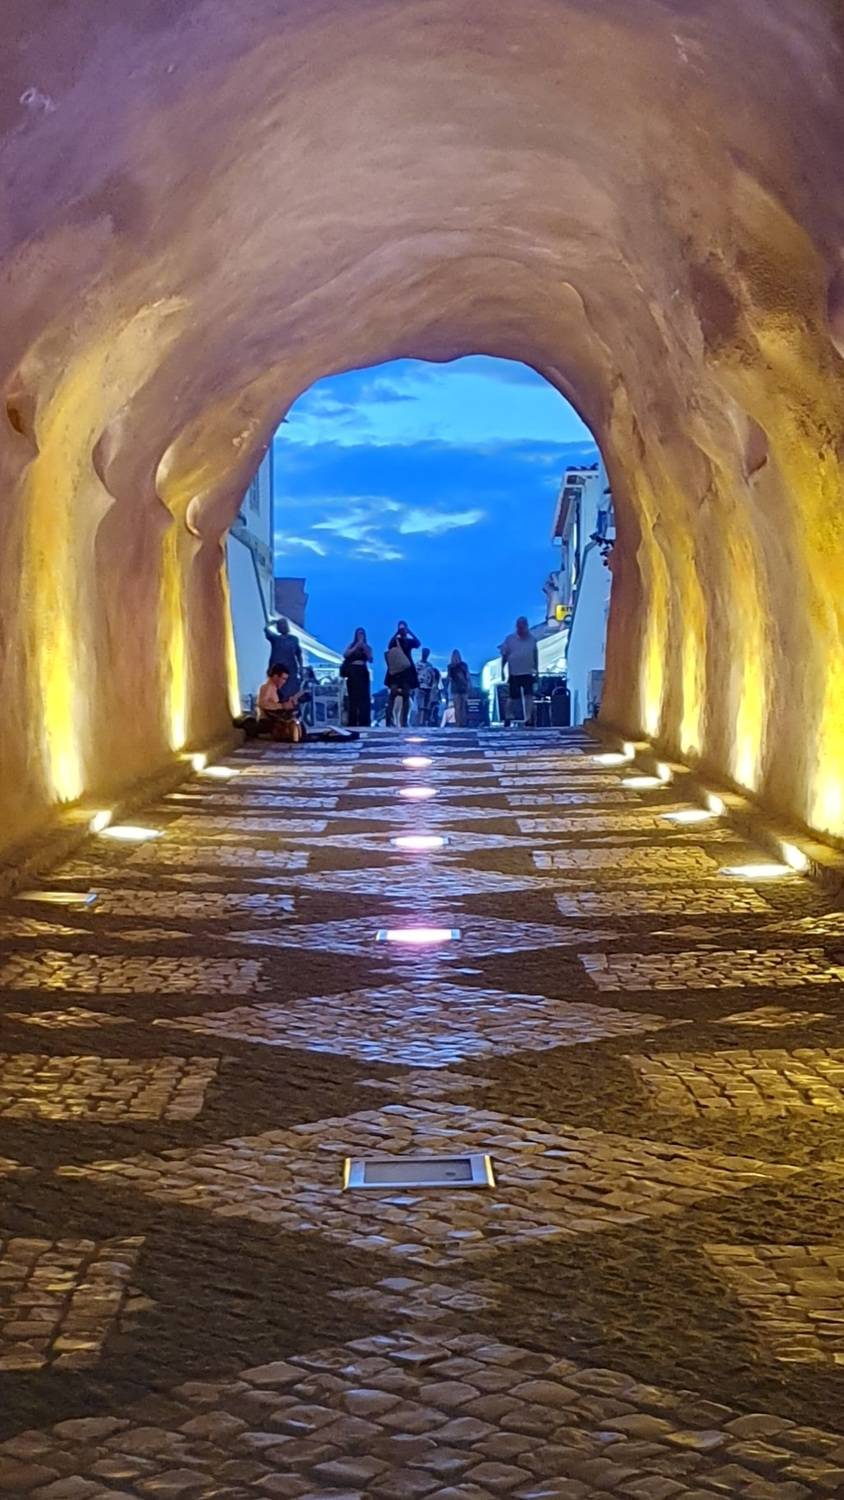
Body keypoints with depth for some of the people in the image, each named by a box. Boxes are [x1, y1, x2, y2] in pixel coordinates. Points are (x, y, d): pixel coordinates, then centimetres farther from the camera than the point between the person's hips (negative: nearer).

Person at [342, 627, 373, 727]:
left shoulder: (367, 646, 12)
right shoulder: (351, 645, 10)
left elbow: (370, 659, 1)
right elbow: (345, 654, -5)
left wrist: (364, 648, -9)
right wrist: (356, 647, -10)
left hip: (363, 672, 1)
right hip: (352, 672, -1)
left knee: (364, 698, -8)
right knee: (353, 698, -4)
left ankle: (364, 723, -10)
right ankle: (352, 724, -2)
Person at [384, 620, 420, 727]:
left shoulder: (410, 641, 14)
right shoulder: (395, 640, 8)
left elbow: (418, 643, -8)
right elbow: (390, 645, -15)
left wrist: (410, 632, -8)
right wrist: (397, 633, -16)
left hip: (407, 670, 3)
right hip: (396, 670, -3)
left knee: (406, 695, 0)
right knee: (393, 693, -15)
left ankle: (404, 722, 0)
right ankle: (389, 720, -22)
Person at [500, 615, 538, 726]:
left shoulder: (532, 639, 6)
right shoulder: (510, 639, 1)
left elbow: (535, 655, 15)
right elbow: (504, 655, 5)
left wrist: (536, 669, 14)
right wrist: (502, 670, 0)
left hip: (528, 673, 1)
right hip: (514, 674, -1)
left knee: (529, 695, -12)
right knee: (512, 697, 5)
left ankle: (529, 717, -12)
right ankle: (509, 716, 22)